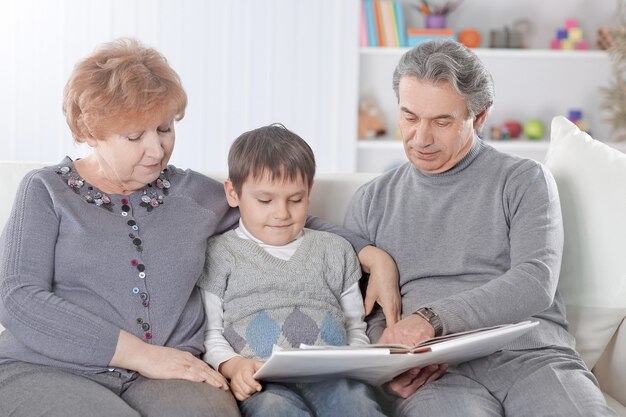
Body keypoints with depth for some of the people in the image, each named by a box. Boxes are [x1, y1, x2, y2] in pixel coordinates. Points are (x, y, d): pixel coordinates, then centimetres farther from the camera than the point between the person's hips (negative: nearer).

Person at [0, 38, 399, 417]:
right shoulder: (47, 191, 7)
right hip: (47, 369, -2)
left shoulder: (194, 193, 16)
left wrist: (373, 256, 8)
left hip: (170, 372, 3)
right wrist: (142, 354, -14)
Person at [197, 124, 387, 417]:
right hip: (264, 382, -2)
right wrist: (231, 365, -12)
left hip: (332, 374, 2)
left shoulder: (335, 250, 24)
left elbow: (355, 327, 26)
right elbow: (210, 334, 10)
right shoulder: (220, 253, 15)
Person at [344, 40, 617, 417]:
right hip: (438, 372, 0)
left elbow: (535, 284, -6)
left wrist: (432, 318, -19)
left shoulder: (525, 180, 10)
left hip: (532, 355, 0)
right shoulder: (372, 201, 19)